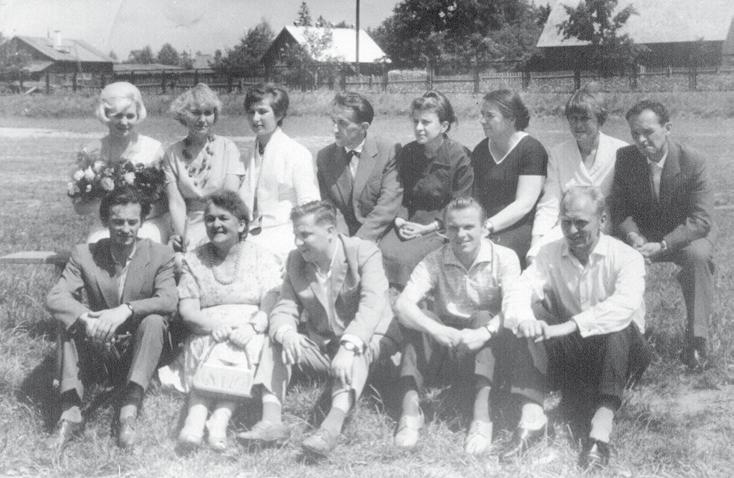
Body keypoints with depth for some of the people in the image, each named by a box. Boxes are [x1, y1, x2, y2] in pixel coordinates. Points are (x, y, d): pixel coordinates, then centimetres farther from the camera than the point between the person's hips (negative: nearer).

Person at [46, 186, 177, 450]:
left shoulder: (160, 255, -8)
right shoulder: (84, 255, -6)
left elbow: (169, 301, -23)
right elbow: (55, 298, -16)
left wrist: (126, 310, -39)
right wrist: (86, 319, -37)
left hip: (138, 347, -1)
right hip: (97, 346, 2)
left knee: (154, 320, -31)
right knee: (70, 321, -25)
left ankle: (129, 411, -37)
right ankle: (70, 412, -30)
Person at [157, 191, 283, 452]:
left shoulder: (262, 257, 11)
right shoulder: (193, 260, 15)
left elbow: (271, 305, -3)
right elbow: (186, 310, 3)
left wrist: (253, 327, -24)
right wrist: (213, 325, -18)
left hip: (251, 334, -1)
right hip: (206, 335, 1)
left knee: (241, 350, -34)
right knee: (216, 349, -33)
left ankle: (219, 420, -49)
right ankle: (196, 420, -52)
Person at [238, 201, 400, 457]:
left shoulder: (364, 253, -16)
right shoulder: (295, 260, 1)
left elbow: (372, 305, -30)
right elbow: (284, 309, -4)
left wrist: (348, 347, -46)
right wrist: (286, 334, -30)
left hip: (368, 339, -5)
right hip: (320, 344, 5)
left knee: (357, 353, -37)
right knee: (274, 342, -15)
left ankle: (333, 425, -51)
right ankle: (271, 420, -28)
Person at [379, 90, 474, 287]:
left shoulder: (459, 156, -5)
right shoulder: (407, 153, 11)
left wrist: (427, 228, -14)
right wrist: (400, 221, -6)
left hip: (441, 227, -5)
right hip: (410, 224, 5)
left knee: (402, 257, -29)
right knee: (382, 253, -24)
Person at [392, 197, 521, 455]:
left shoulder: (504, 258, -7)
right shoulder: (434, 261, -4)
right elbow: (402, 305, -19)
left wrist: (485, 332, -42)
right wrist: (436, 330, -38)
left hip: (486, 350, -1)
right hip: (444, 347, 2)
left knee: (484, 317, -31)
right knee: (417, 318, -24)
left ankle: (481, 413, -42)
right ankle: (410, 406, -33)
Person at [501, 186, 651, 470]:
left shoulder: (626, 257, -12)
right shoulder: (550, 255, 0)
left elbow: (625, 305, -32)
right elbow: (518, 292, -15)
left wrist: (571, 325, -41)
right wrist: (523, 319, -38)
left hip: (615, 353, -3)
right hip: (568, 352, 3)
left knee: (621, 327, -33)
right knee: (532, 316, -19)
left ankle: (600, 434, -37)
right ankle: (531, 418, -26)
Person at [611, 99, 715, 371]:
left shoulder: (693, 162, -17)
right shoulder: (624, 158, -8)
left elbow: (700, 220, -20)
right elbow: (620, 209, -3)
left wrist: (662, 245, -33)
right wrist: (633, 237, -25)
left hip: (685, 235, -3)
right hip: (642, 235, 3)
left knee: (698, 255, -35)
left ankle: (696, 340, -25)